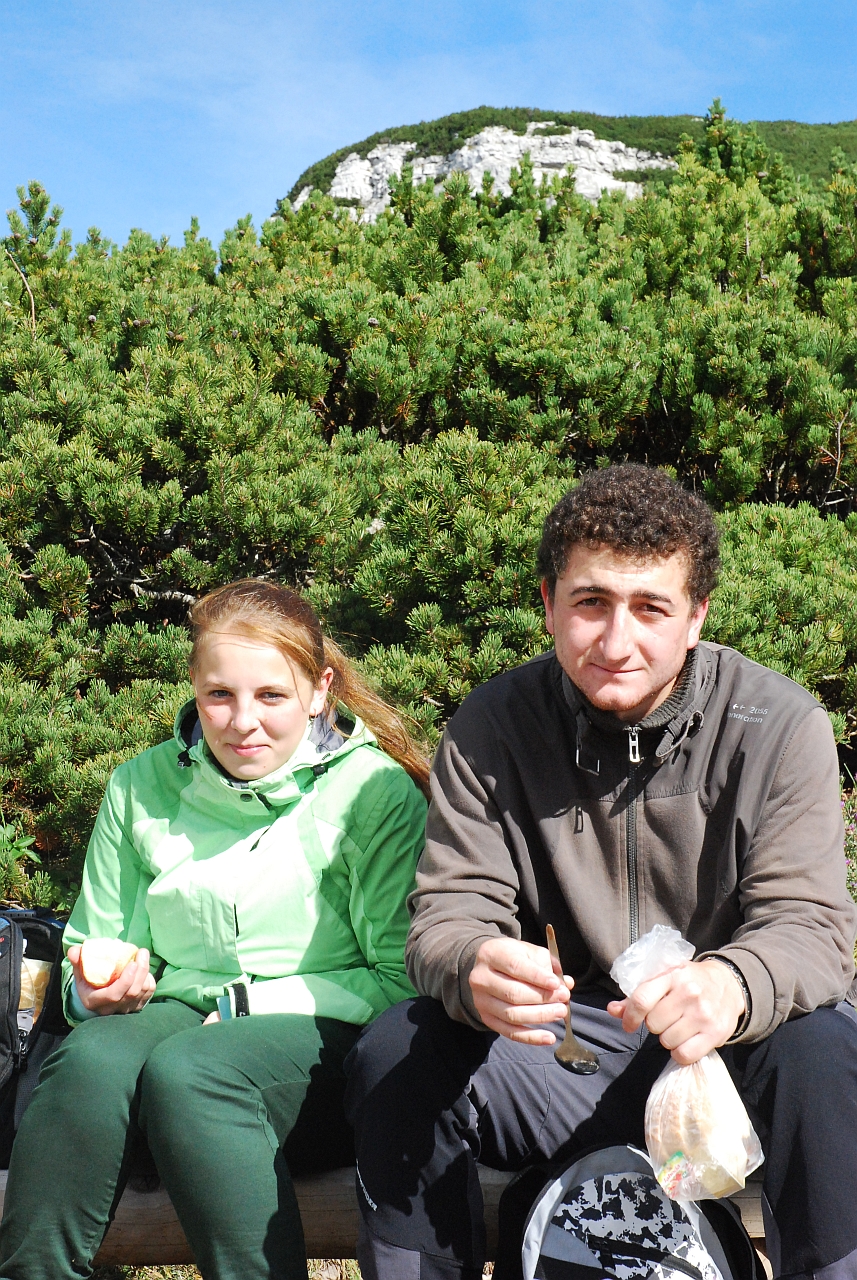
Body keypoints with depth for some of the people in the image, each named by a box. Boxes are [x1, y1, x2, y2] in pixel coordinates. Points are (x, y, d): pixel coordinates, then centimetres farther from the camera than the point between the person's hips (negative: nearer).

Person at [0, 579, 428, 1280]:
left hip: (322, 1039, -3)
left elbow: (402, 980, -6)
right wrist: (101, 990, -5)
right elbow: (93, 948, 18)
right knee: (90, 1059, -31)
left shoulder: (378, 792, -2)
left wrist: (250, 1004, -10)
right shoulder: (141, 788, 10)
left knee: (184, 1070, -34)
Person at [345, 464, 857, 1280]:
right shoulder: (491, 729, -5)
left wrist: (733, 986, -38)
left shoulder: (779, 724, -9)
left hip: (724, 1052, -1)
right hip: (565, 1050, 2)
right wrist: (476, 969, -34)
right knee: (395, 1052, -21)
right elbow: (449, 913, -8)